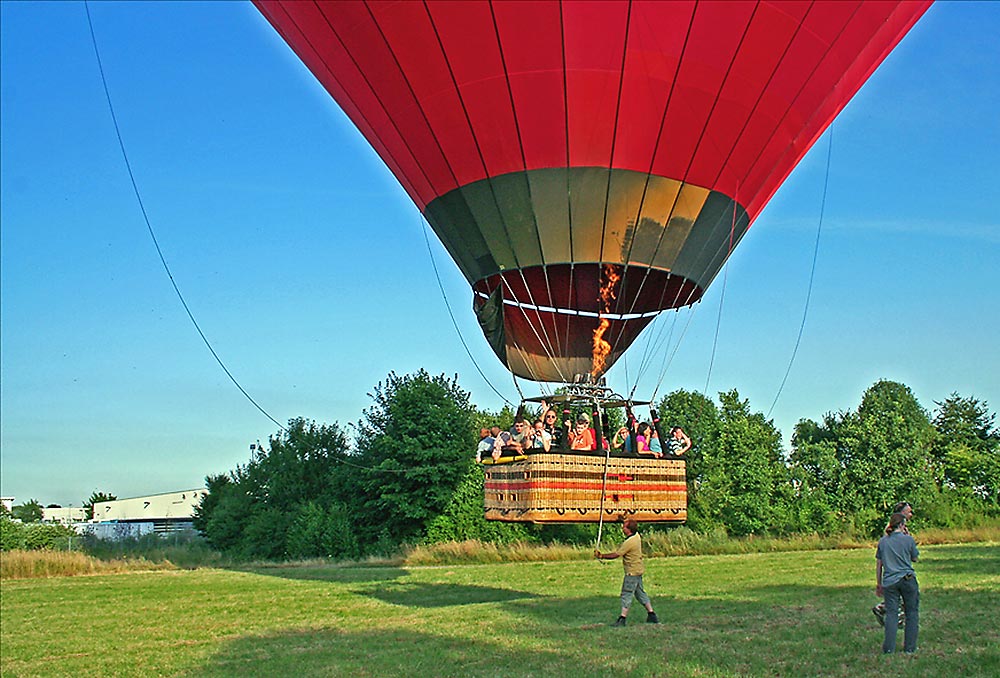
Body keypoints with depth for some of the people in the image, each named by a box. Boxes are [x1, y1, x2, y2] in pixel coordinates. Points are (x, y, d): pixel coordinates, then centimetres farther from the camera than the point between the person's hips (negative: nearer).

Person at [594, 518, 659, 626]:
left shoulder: (629, 542, -24)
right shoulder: (636, 536, 2)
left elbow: (615, 555, -20)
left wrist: (601, 556, -11)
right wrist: (625, 520, 20)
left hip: (632, 572, -10)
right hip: (638, 570, 10)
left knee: (626, 594, -4)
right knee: (640, 593, 17)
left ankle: (622, 619, -2)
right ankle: (652, 615, 21)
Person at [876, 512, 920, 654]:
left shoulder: (882, 541, 5)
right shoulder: (908, 539, -4)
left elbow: (878, 565, 9)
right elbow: (914, 558, 12)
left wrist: (878, 584, 18)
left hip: (889, 582, 2)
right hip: (908, 579, -2)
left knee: (891, 614, 4)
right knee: (912, 613, 9)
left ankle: (889, 648, -2)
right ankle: (910, 647, 10)